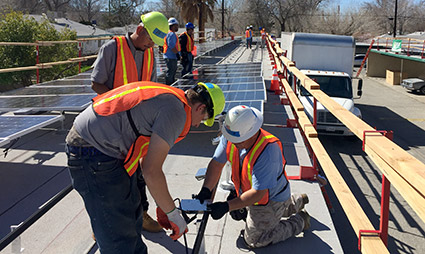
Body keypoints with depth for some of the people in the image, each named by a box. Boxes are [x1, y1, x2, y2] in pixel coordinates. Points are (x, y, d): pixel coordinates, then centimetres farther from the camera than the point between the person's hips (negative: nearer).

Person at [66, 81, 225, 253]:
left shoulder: (165, 99, 14)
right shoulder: (177, 111, -16)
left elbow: (146, 160, 20)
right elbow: (152, 172, -20)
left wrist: (162, 205, 24)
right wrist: (173, 214, -7)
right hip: (93, 153, -11)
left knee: (132, 212, 23)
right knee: (119, 239, -1)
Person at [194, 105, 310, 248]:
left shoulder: (267, 152, -40)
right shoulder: (231, 137, -20)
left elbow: (258, 193, -36)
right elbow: (216, 163, -12)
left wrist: (227, 206, -38)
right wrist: (206, 190, -26)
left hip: (269, 198, -7)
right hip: (248, 192, 7)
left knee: (254, 240, 4)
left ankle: (299, 221, 20)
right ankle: (295, 202, 41)